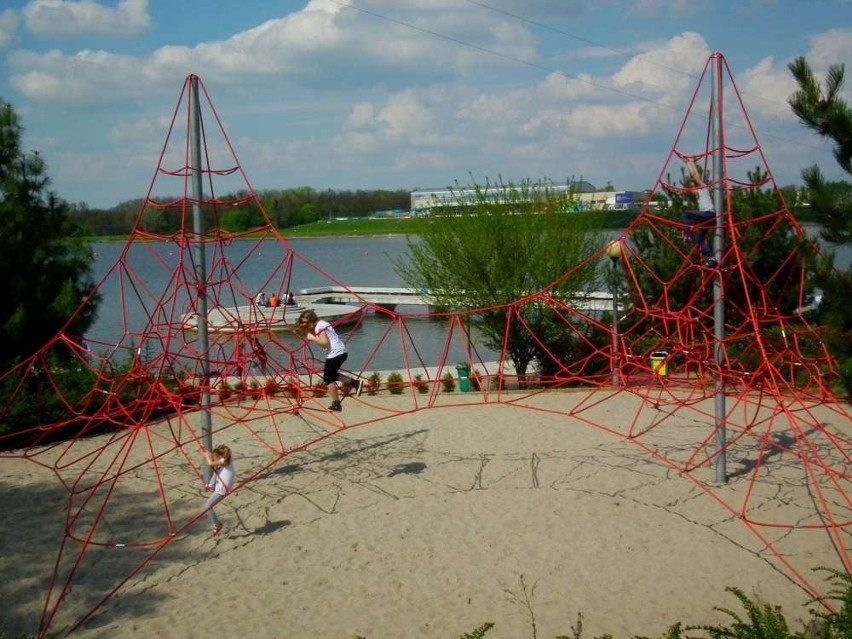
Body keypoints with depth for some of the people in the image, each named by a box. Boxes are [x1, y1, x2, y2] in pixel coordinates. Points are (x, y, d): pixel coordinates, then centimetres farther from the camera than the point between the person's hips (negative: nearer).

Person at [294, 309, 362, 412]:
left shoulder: (319, 327, -12)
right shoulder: (322, 323, 17)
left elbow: (325, 343, -22)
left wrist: (312, 338, -13)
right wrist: (312, 337, 3)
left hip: (335, 354, -10)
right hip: (341, 352, 10)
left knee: (328, 379, 3)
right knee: (332, 375, 25)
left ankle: (336, 405, 6)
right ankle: (355, 383, 20)